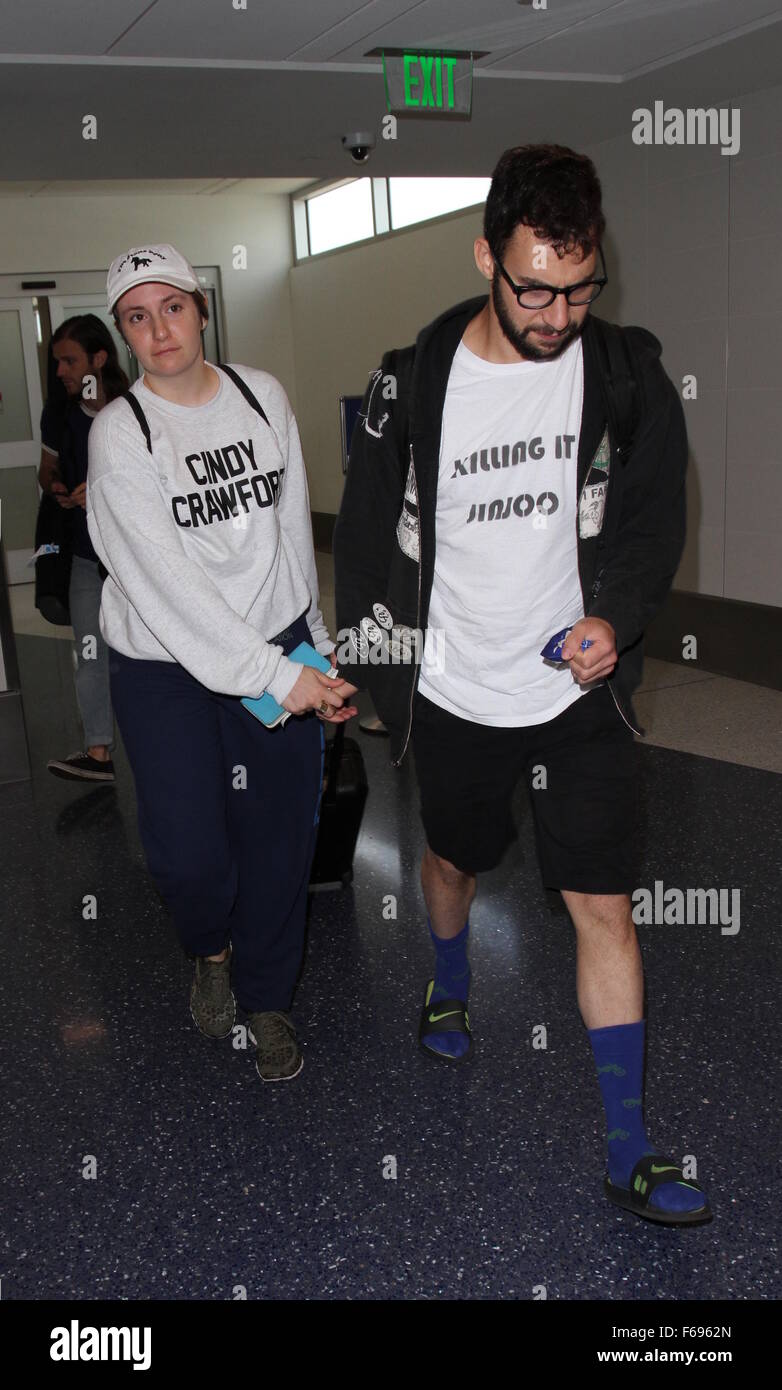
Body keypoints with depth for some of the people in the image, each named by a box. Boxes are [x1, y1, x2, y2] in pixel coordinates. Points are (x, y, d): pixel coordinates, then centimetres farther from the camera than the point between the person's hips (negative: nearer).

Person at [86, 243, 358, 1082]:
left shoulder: (262, 395, 2)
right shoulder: (119, 433, -11)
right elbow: (169, 585, -18)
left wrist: (314, 644, 9)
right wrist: (276, 675, -20)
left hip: (279, 644, 3)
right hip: (164, 667, -3)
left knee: (280, 834, 6)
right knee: (188, 851, -7)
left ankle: (266, 997, 31)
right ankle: (210, 951, 30)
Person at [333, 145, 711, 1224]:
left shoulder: (629, 374, -8)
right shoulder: (413, 384, -9)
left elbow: (654, 517, -1)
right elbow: (368, 540, 0)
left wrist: (615, 617, -20)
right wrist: (381, 682, 2)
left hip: (580, 692, 0)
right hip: (455, 694, 1)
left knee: (603, 904, -2)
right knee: (454, 859, 23)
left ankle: (629, 1153, 11)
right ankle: (450, 989, 56)